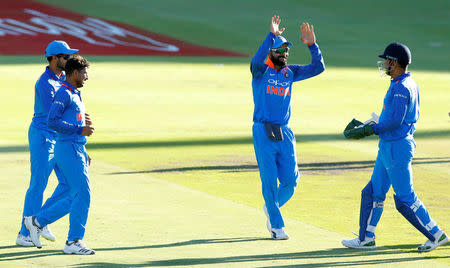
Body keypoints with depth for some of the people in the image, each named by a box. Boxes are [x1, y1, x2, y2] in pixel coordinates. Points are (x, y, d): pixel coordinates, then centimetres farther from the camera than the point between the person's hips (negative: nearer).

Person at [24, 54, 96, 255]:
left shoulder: (75, 94, 20)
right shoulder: (63, 93, -11)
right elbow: (53, 121, -22)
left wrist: (84, 154, 23)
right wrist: (80, 129, -20)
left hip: (78, 150, 10)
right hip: (68, 149, -10)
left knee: (75, 197, 9)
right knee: (82, 195, -10)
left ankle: (37, 221, 15)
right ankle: (73, 242, -5)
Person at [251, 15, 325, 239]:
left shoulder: (290, 72, 12)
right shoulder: (261, 71, -2)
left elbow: (318, 68, 6)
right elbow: (257, 61, -27)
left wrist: (312, 46, -8)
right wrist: (271, 36, -31)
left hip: (285, 133, 5)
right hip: (263, 132, -5)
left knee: (291, 180, 3)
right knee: (269, 180, -3)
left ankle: (271, 208, 31)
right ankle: (277, 225, 6)